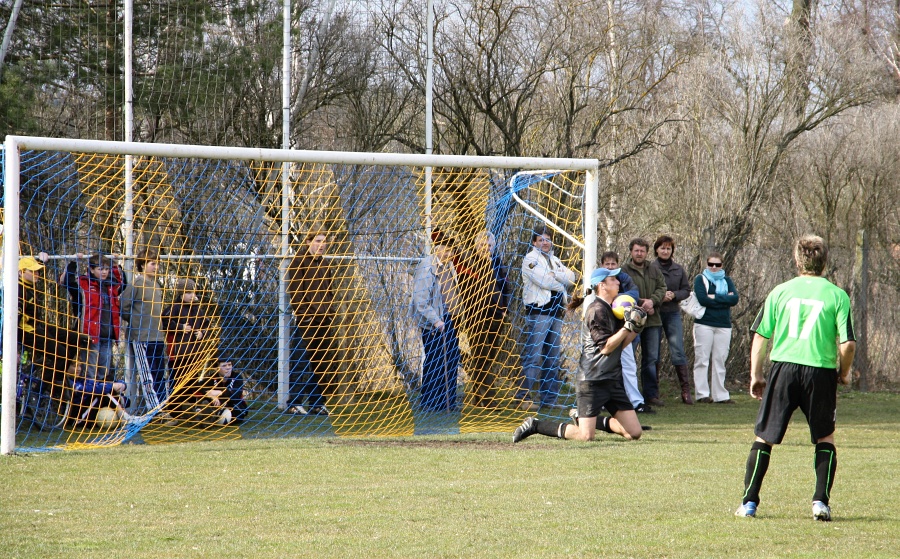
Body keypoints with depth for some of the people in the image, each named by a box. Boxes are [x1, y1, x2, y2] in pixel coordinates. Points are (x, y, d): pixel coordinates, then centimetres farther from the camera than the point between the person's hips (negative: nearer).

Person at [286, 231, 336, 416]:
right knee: (301, 361, -9)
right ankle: (295, 403, -8)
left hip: (323, 319, 8)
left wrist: (331, 310, 13)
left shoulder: (324, 265, 21)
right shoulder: (299, 262, -3)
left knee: (323, 363, 9)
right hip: (306, 319, -8)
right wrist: (302, 311, -17)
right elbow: (294, 289, -10)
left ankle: (317, 402, 15)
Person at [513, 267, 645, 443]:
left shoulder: (613, 309, 15)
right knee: (586, 436, -14)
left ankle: (597, 422, 24)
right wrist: (628, 326, -19)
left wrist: (636, 329, 4)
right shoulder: (597, 310, -13)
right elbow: (606, 347, -19)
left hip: (613, 380, 9)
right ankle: (535, 425, 2)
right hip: (592, 381, -9)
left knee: (634, 433, 1)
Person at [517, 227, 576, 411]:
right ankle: (524, 397, -13)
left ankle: (549, 397, 12)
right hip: (538, 311, -8)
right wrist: (562, 282, 0)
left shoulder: (554, 261, 21)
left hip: (556, 312, 8)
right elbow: (544, 280, -15)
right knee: (533, 355, -12)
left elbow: (571, 277, 7)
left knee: (553, 357, 8)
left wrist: (555, 275, -11)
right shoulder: (530, 259, -2)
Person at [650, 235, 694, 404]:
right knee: (653, 352, 2)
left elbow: (686, 290, 11)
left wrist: (674, 295, -8)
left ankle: (686, 390, -3)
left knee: (678, 351, -4)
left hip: (673, 314, 2)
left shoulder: (678, 269, 8)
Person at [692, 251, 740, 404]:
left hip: (724, 326, 3)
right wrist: (725, 300, -8)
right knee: (702, 360, -4)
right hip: (704, 324, -3)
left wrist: (715, 297, -10)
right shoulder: (700, 279, 5)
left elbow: (735, 298, -2)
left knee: (720, 361, 3)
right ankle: (702, 394, -2)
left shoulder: (727, 281, 15)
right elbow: (702, 299, -12)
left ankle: (720, 395, 4)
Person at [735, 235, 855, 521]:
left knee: (764, 437, 9)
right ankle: (821, 502, 7)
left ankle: (749, 502, 6)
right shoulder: (837, 296, 0)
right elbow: (848, 343, -5)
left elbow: (760, 336, 5)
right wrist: (844, 373, 12)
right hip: (821, 370, -1)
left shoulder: (781, 292, 5)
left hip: (783, 367, 1)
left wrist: (755, 374, 14)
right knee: (825, 438, 17)